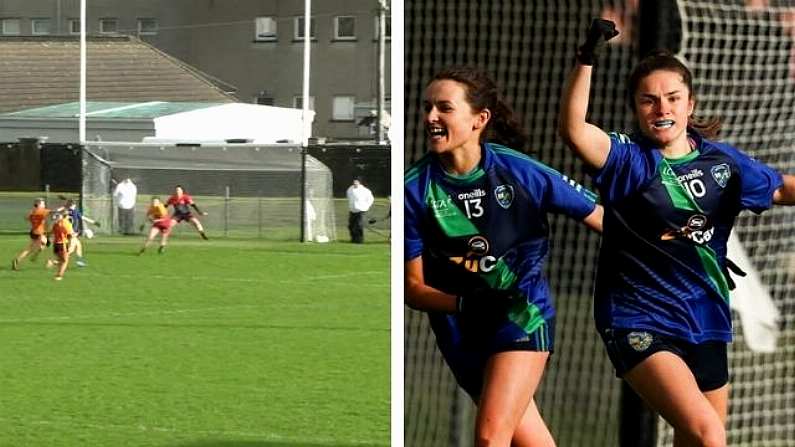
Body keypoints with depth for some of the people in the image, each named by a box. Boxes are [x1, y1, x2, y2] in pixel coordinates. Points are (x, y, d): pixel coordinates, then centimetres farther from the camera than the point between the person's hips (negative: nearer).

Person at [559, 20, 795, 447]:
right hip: (639, 322, -6)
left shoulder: (720, 159, 5)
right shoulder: (629, 159, -9)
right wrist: (587, 58, -39)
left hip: (705, 320, 6)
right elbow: (574, 129, -27)